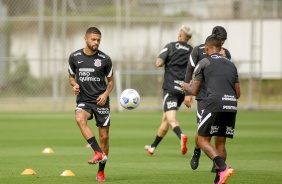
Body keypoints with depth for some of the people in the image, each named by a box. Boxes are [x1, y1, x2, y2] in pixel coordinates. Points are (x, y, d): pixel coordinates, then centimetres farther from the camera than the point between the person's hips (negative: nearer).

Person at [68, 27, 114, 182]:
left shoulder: (105, 59, -1)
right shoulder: (74, 57, 2)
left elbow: (111, 81, 10)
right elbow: (71, 76, 17)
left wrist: (106, 93, -9)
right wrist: (74, 84, -6)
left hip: (101, 101, 0)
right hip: (83, 100, 0)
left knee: (104, 136, 0)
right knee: (80, 119, -34)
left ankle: (101, 172, 15)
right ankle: (99, 153, -38)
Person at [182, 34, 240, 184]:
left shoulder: (204, 63, 9)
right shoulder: (230, 64, 23)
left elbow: (194, 91, 9)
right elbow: (238, 93, 22)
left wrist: (186, 87, 32)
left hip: (214, 105, -5)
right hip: (232, 106, 5)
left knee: (202, 140, 2)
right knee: (220, 142, 15)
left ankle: (223, 168, -19)